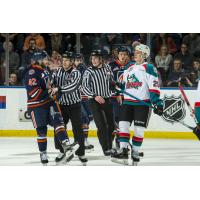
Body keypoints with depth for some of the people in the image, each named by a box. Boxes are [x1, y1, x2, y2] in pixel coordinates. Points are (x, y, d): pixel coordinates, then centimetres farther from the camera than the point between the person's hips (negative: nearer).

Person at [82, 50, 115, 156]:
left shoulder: (107, 69, 6)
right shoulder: (88, 72, -7)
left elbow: (112, 83, 21)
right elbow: (84, 87, -11)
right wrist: (95, 96, -22)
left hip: (107, 100, 4)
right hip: (95, 102, -4)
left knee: (111, 125, 7)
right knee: (101, 125, -12)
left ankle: (110, 146, 23)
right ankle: (106, 149, -9)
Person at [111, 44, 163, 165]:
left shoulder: (149, 68, -6)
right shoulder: (129, 68, 15)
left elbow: (154, 87, -12)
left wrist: (157, 103, -19)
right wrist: (117, 86, 8)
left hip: (143, 102, -6)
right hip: (128, 101, 6)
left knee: (139, 129, -2)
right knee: (123, 124, -3)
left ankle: (135, 151, 10)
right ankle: (123, 150, -1)